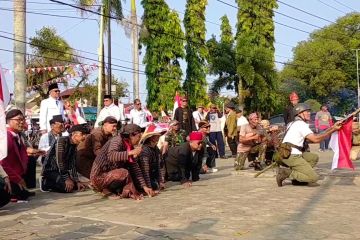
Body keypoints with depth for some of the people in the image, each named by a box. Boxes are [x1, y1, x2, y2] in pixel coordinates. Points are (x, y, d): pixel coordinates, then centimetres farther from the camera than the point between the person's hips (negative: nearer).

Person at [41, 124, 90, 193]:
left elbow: (72, 165, 0)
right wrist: (66, 179, -25)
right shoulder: (62, 141, -20)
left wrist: (77, 181, -10)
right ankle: (47, 183, -2)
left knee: (75, 185, -1)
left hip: (62, 170, 9)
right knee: (68, 187, -23)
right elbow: (60, 161, -25)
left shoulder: (74, 146, 5)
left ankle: (51, 182, 11)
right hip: (50, 169, -9)